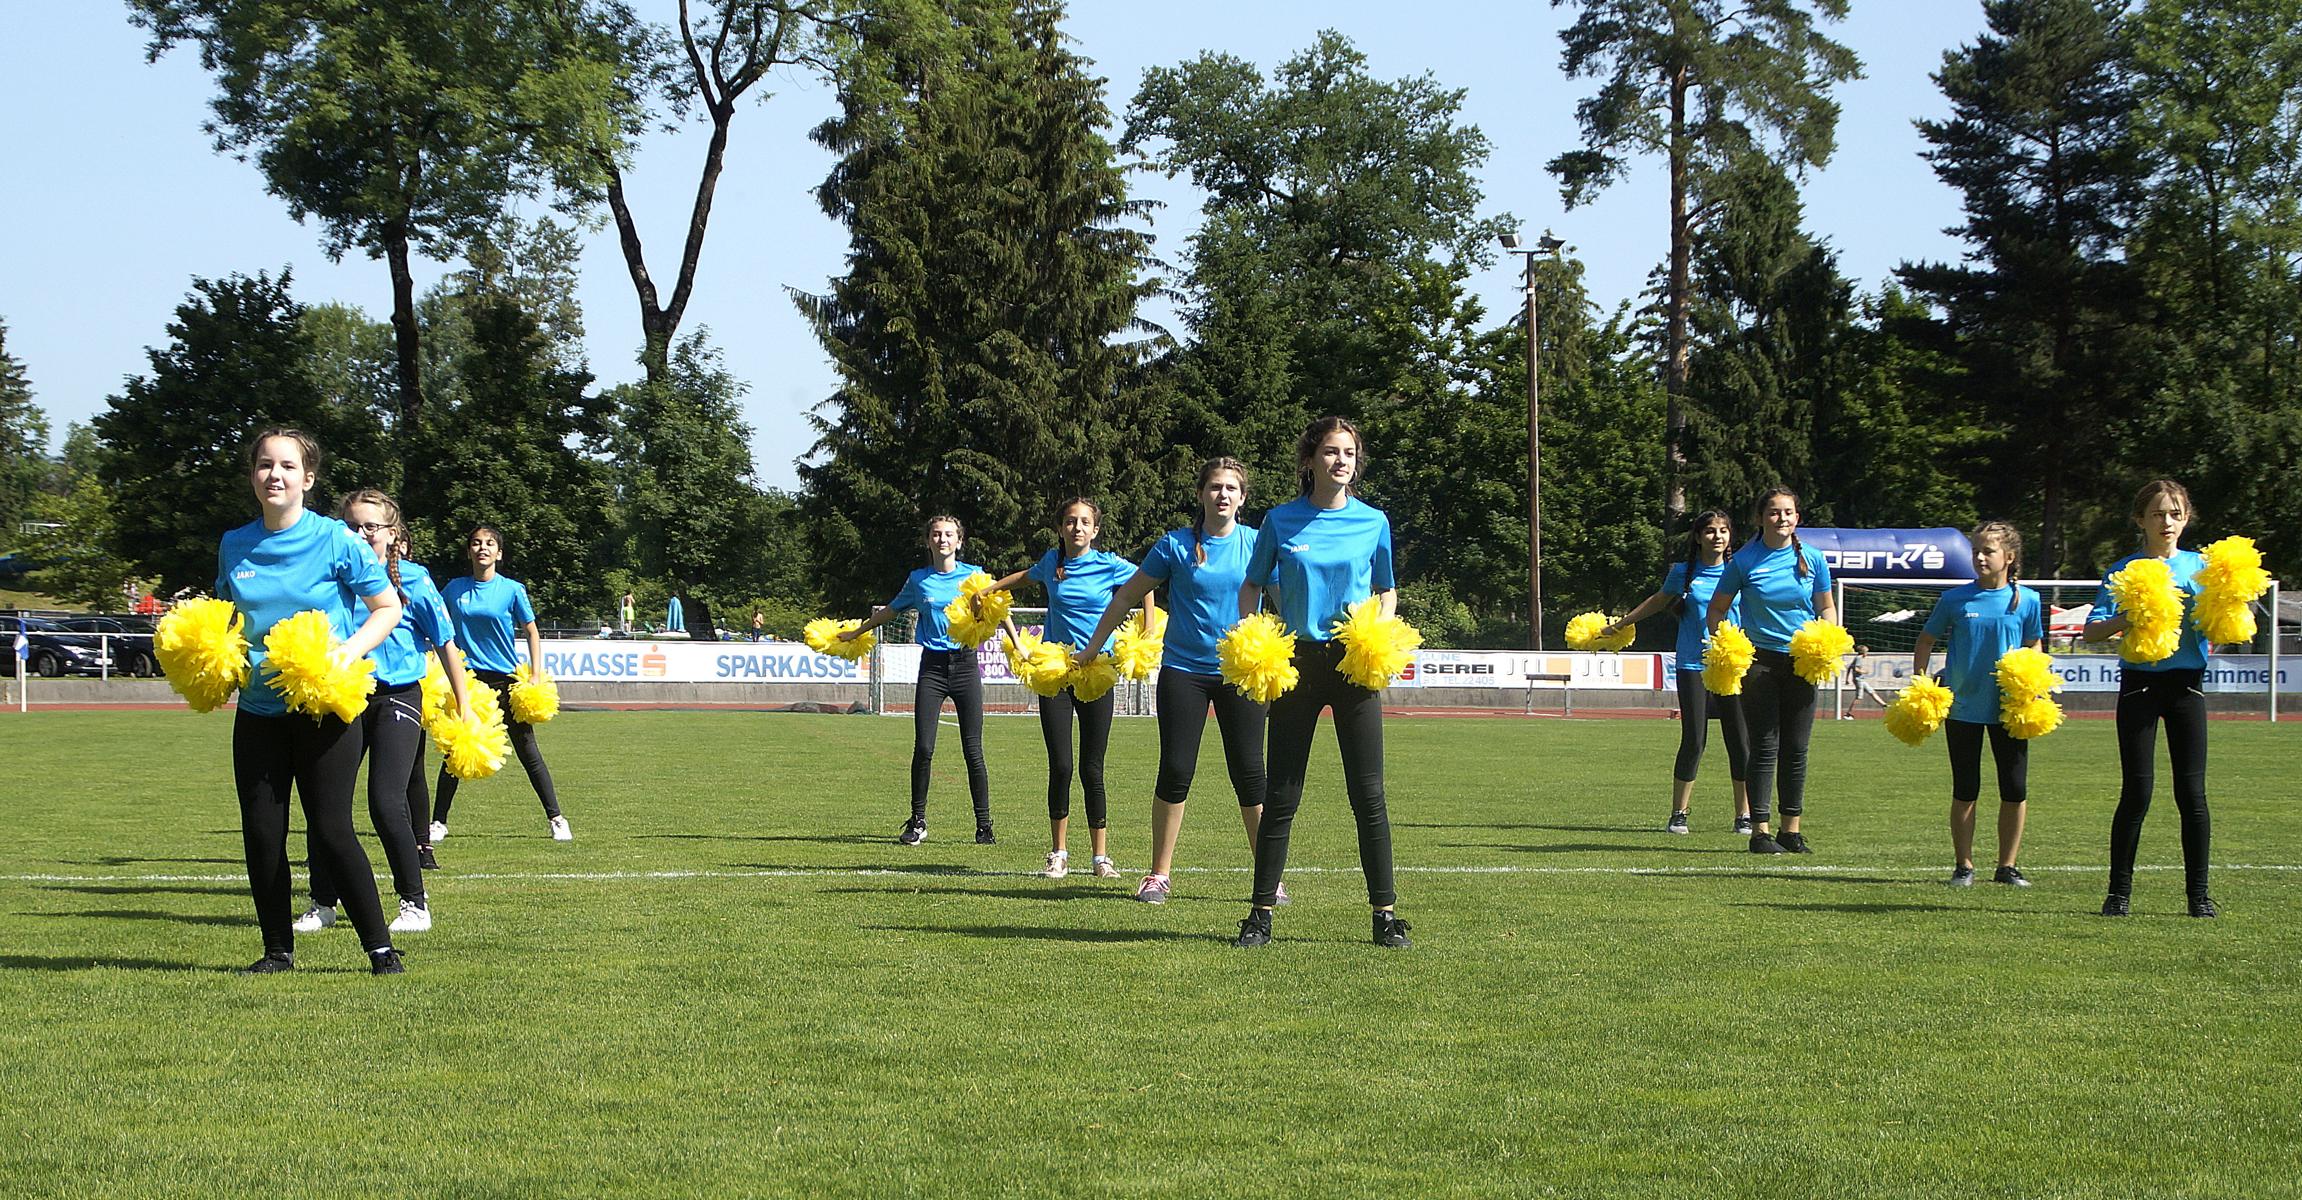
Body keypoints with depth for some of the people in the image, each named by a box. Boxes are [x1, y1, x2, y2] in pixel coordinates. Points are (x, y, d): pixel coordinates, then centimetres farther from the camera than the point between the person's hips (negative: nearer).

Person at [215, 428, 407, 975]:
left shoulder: (336, 541, -6)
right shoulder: (235, 545, 7)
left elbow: (388, 608, 0)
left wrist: (350, 651, -16)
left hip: (325, 707, -4)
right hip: (259, 707, 4)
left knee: (330, 829, -8)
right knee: (261, 832, 2)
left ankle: (380, 947, 1)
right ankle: (278, 950, 15)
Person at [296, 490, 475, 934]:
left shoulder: (412, 581, -3)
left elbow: (446, 645, 1)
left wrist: (464, 709, 1)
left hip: (397, 697, -3)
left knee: (386, 801, -13)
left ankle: (415, 903, 0)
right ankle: (323, 904, 15)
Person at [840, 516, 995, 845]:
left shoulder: (973, 574, 5)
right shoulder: (918, 580, 10)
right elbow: (891, 611, 24)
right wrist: (855, 632, 32)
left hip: (965, 663, -1)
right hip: (932, 666, 1)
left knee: (973, 750, -2)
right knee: (923, 748, -7)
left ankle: (984, 826, 4)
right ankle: (917, 821, 4)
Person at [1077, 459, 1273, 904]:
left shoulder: (1257, 543, 1)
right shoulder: (1176, 546, 0)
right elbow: (1127, 596, 8)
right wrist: (1093, 647, 9)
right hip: (1184, 669, 0)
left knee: (1248, 772, 0)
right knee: (1175, 771, -2)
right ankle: (1160, 873, 10)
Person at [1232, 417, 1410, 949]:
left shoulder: (1373, 522, 4)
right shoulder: (1281, 521, 2)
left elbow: (1387, 592, 15)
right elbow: (1252, 587, 10)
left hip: (1355, 664, 0)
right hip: (1297, 661, 0)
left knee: (1368, 795, -2)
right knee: (1281, 797, 2)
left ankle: (1386, 914, 4)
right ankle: (1261, 913, 10)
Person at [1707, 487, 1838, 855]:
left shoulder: (1812, 559, 2)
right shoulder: (1745, 560, -4)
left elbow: (1826, 607, 14)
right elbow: (1717, 608, 5)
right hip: (1759, 658, -3)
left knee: (1796, 748, 6)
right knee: (1765, 746, -5)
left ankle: (1791, 829, 15)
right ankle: (1760, 831, -1)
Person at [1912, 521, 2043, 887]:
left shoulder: (2027, 601, -1)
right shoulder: (1956, 599, -3)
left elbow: (2033, 649, 12)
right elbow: (1926, 640, 9)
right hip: (1963, 706, 0)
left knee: (2015, 790, 1)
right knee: (1965, 791, 5)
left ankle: (2007, 866, 13)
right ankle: (1964, 866, 15)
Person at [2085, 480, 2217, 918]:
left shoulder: (2199, 567, 9)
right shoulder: (2124, 571, 4)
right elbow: (2092, 629, -4)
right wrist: (2127, 620, -22)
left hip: (2186, 683, 1)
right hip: (2140, 682, -1)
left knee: (2191, 791, 0)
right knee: (2137, 791, -4)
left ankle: (2198, 892, 7)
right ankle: (2119, 890, 6)